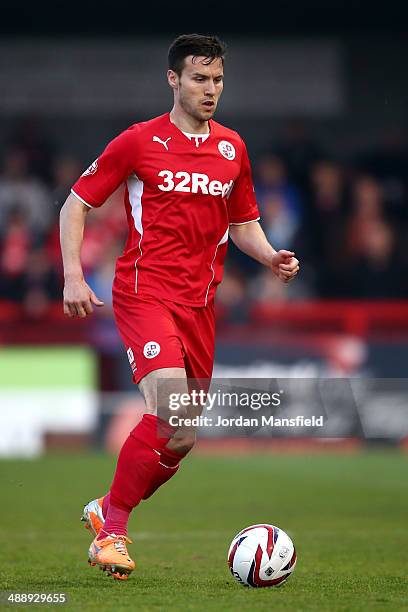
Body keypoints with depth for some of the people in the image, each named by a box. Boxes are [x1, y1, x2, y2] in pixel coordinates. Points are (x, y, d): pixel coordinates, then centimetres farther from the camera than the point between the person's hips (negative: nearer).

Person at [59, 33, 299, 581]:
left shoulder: (232, 149, 11)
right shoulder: (139, 141, -3)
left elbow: (243, 224, 22)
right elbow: (76, 204, 3)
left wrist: (271, 257, 1)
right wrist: (73, 276, -8)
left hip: (200, 303, 6)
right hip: (145, 293, -6)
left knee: (178, 439, 6)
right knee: (172, 416, -24)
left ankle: (107, 510, 28)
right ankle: (114, 527, -9)